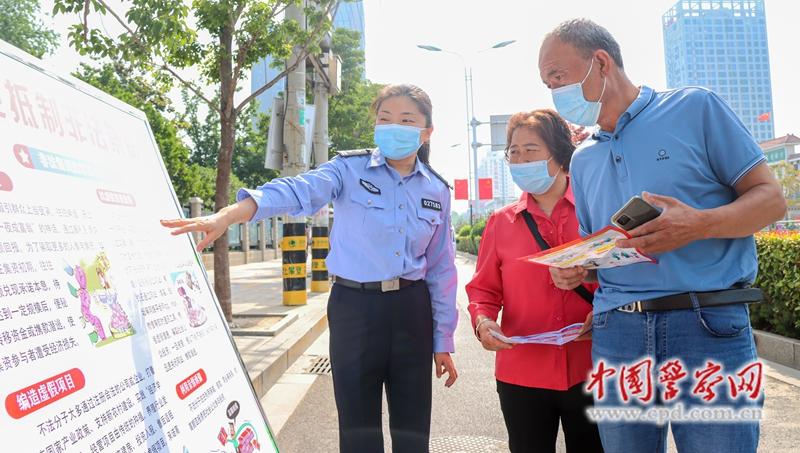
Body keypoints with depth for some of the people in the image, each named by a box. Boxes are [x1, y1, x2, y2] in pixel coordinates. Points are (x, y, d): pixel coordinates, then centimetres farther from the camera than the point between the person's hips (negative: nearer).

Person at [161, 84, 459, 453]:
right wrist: (227, 216, -41)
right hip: (355, 308, -3)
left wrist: (443, 340, 10)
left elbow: (441, 269, 10)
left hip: (412, 311, 3)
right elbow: (298, 191, -23)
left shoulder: (437, 190, 6)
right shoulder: (350, 169, -4)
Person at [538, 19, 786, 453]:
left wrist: (699, 224, -19)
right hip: (616, 331, 4)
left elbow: (771, 198, 0)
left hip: (709, 324, -4)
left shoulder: (694, 108, 2)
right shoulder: (583, 159, 16)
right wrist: (570, 270, -2)